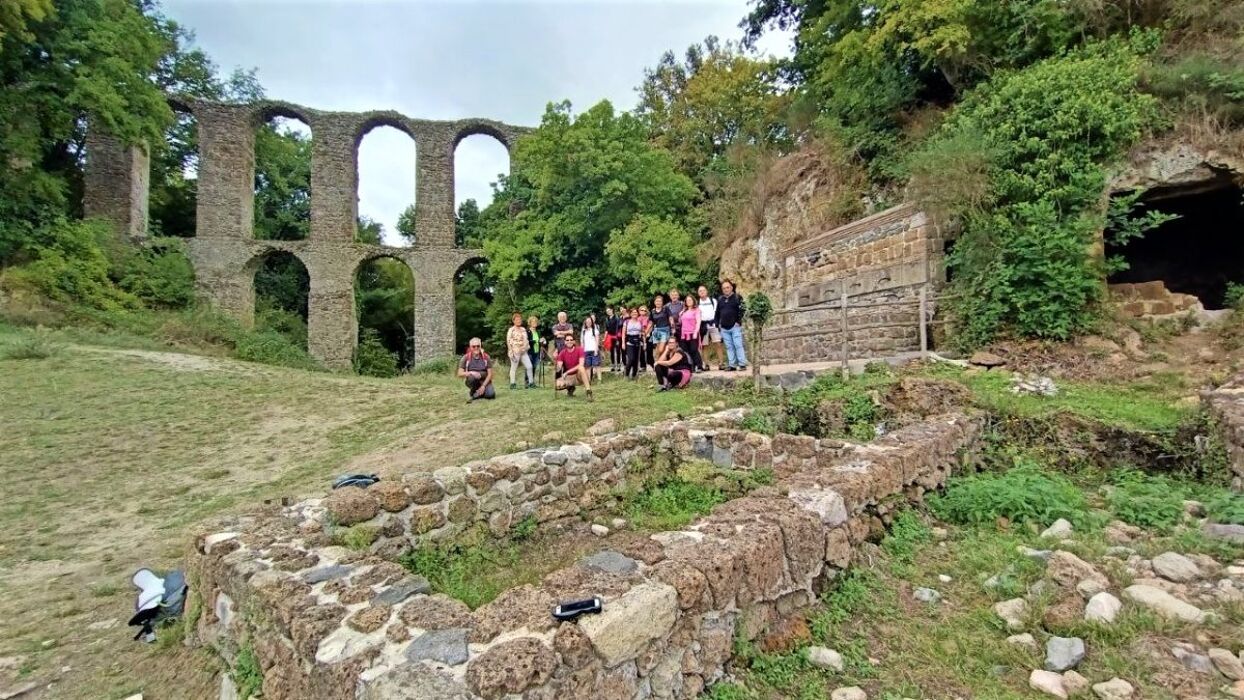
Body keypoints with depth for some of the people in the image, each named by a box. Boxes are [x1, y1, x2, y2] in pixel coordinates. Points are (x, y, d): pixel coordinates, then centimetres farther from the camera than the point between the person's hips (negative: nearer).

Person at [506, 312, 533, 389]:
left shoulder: (523, 329, 15)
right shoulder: (511, 330, -4)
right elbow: (509, 341, -9)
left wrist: (527, 347, 2)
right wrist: (512, 352, -14)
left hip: (524, 352, 6)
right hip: (515, 352, -6)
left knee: (529, 366, 1)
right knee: (513, 368, 0)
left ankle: (531, 382, 9)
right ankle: (512, 383, 6)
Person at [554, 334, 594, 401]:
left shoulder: (579, 350, -10)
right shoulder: (562, 353, -2)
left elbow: (581, 365, -23)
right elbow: (558, 369, -10)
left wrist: (567, 372, -24)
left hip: (580, 375, -3)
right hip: (568, 377, 3)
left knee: (581, 367, -37)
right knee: (557, 384, -25)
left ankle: (588, 391, -32)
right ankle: (570, 388, 11)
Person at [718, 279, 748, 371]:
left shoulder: (737, 298, -1)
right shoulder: (720, 300, 14)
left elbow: (742, 310, -8)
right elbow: (717, 313, 20)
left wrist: (738, 321, -13)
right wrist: (718, 324, 11)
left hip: (735, 326, -5)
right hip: (724, 328, 5)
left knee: (738, 345, -7)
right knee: (729, 347, 7)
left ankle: (742, 364, -3)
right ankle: (732, 365, 10)